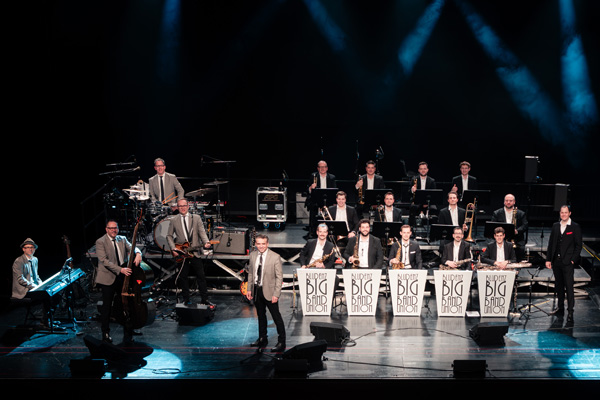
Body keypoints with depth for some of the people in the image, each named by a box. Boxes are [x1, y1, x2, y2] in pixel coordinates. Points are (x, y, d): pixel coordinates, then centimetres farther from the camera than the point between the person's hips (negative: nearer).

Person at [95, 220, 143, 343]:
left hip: (123, 277, 5)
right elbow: (104, 260, -16)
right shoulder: (101, 242, -7)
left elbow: (132, 247, 0)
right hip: (108, 278, -5)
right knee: (107, 306, 0)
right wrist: (120, 269, -25)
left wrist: (138, 253, -25)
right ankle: (105, 334, 11)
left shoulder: (122, 239, 11)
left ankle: (128, 333, 17)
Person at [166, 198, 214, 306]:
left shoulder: (196, 218, 6)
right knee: (183, 277, 5)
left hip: (195, 252, 0)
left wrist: (206, 242, -19)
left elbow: (202, 232, -1)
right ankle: (186, 300, 14)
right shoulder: (173, 220, 7)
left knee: (201, 276, 0)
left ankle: (204, 299, 6)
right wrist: (173, 249, -5)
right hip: (181, 253, 0)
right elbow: (169, 236, 8)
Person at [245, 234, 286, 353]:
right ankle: (262, 339, 31)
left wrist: (276, 294, -16)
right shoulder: (252, 255, 3)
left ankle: (281, 342, 6)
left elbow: (279, 277, -12)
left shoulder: (275, 257, -13)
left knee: (276, 316, -2)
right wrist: (249, 289, 8)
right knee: (260, 315, 17)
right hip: (256, 290, 6)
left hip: (269, 291, -5)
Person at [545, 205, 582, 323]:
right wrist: (548, 259, 7)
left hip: (568, 262, -5)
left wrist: (573, 260, -9)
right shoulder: (555, 226, 11)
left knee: (569, 287, -7)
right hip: (556, 261, 5)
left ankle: (570, 312, -5)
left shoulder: (575, 227, -3)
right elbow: (551, 243, 12)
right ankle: (560, 308, 24)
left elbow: (579, 245, -3)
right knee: (559, 286, 13)